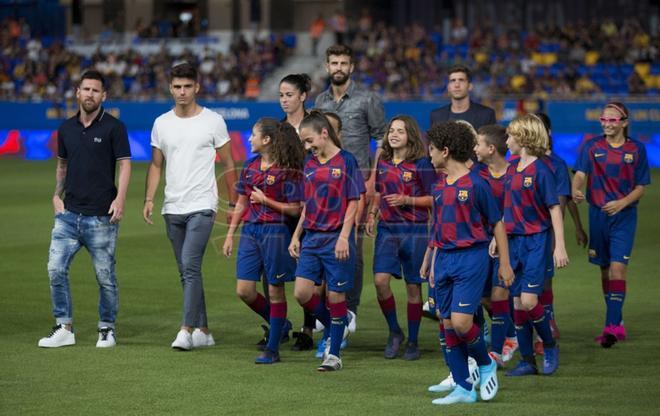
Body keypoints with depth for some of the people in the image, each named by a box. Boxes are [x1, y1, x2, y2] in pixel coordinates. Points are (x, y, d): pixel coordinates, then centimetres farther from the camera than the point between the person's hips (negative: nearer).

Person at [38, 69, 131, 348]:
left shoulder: (114, 127, -3)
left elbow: (124, 164, -6)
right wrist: (57, 194, 9)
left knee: (105, 275, 2)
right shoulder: (66, 129, 11)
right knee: (56, 269, -5)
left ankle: (107, 329, 17)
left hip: (101, 216, -4)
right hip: (69, 214, 4)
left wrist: (120, 199, -19)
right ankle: (64, 328, 4)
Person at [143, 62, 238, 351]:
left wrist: (234, 203, 1)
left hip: (202, 206, -5)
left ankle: (187, 330, -18)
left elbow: (228, 165, 4)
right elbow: (156, 165, 15)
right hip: (172, 208, 5)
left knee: (190, 265, -18)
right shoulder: (161, 123, 8)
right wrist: (149, 199, 2)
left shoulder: (213, 121, -2)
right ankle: (203, 331, 16)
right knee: (186, 272, 9)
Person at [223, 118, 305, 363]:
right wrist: (230, 235, 15)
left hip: (275, 232, -7)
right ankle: (280, 324, 26)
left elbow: (295, 210, -9)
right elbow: (241, 203, 16)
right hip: (250, 231, 7)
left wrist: (265, 200, -12)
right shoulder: (250, 167, 10)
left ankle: (272, 349, 8)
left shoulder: (287, 171, -9)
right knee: (244, 290, 2)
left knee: (275, 290, 1)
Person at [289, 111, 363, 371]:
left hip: (336, 238, -6)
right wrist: (296, 236, 13)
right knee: (302, 292, -5)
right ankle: (334, 329, 19)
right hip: (312, 238, 6)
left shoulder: (346, 161, -6)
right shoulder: (310, 165, 11)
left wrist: (344, 237, -15)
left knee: (335, 295, 0)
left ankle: (334, 354, 9)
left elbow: (353, 203, -8)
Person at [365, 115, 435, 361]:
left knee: (413, 286, 3)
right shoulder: (383, 162, 9)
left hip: (415, 230, -4)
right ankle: (394, 332, 9)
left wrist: (406, 200, -17)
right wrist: (372, 214, 8)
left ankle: (412, 342, 15)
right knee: (380, 280, -11)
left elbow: (434, 199, -6)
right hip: (387, 229, 4)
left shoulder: (421, 163, -7)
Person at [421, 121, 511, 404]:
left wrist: (504, 263, -4)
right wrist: (427, 260, 23)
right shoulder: (439, 187, 11)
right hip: (444, 258, 7)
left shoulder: (476, 184, -9)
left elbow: (497, 223, -4)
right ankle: (463, 388, 9)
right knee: (447, 324, 3)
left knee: (460, 322, -16)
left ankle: (486, 365, 12)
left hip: (471, 257, -7)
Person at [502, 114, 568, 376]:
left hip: (536, 241, -7)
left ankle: (550, 347, 9)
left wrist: (560, 246, -14)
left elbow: (554, 209, -11)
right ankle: (527, 361, 13)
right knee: (517, 303, 6)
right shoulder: (511, 169, 10)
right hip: (514, 241, 7)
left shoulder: (541, 170, -11)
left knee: (528, 300, -14)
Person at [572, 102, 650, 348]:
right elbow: (580, 174, -9)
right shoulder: (592, 147, 3)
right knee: (605, 269, 9)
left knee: (617, 267, -14)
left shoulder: (636, 150, 0)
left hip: (624, 215, -3)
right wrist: (576, 191, -32)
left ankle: (612, 326, -16)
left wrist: (621, 203, -16)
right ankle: (616, 322, 21)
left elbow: (641, 187, 2)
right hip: (597, 214, 3)